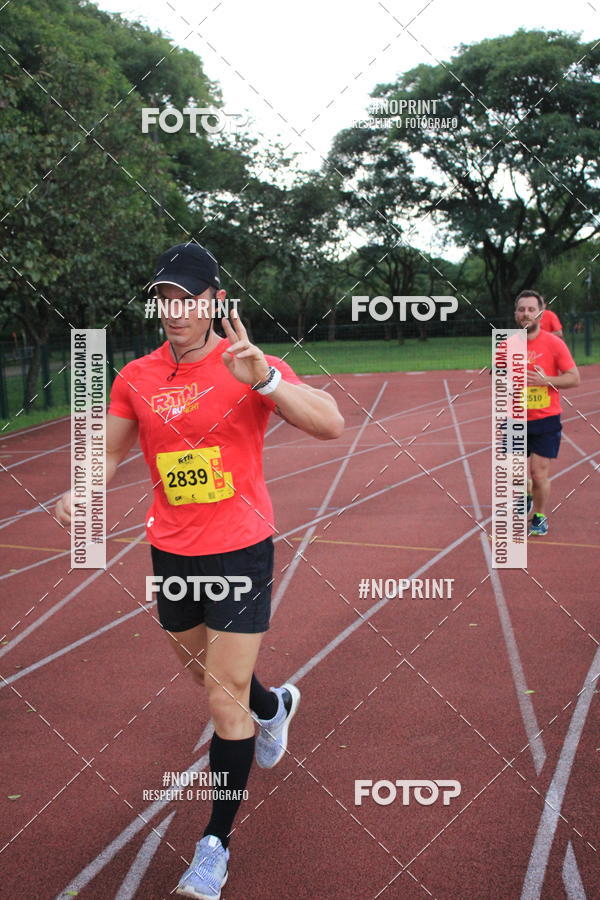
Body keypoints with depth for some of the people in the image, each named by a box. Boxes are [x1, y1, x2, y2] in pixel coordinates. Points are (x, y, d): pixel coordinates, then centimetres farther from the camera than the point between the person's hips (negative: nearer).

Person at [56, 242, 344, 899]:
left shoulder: (248, 365, -12)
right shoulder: (135, 378, 0)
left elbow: (330, 425, -23)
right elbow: (110, 452, 12)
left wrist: (263, 378, -38)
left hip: (240, 552, -5)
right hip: (171, 554, 5)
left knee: (225, 701, -4)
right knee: (210, 678, 23)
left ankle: (216, 844, 16)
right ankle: (274, 705, 58)